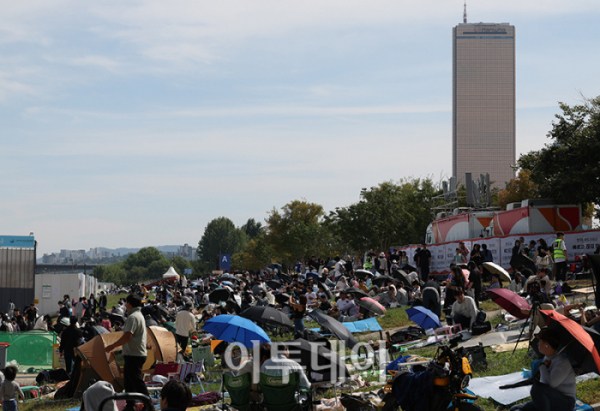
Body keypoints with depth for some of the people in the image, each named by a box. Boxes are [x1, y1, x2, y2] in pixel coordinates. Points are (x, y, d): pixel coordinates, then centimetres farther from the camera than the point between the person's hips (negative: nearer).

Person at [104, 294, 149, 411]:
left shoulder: (133, 317, -17)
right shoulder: (139, 315, 17)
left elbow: (127, 336, -25)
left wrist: (112, 346, -16)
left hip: (134, 355, -11)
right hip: (138, 354, 11)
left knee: (136, 381, -10)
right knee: (129, 381, 15)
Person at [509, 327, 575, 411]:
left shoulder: (563, 362, -19)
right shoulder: (547, 358, 10)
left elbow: (550, 384, -30)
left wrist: (543, 366, -15)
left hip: (565, 404, -9)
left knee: (537, 388, -37)